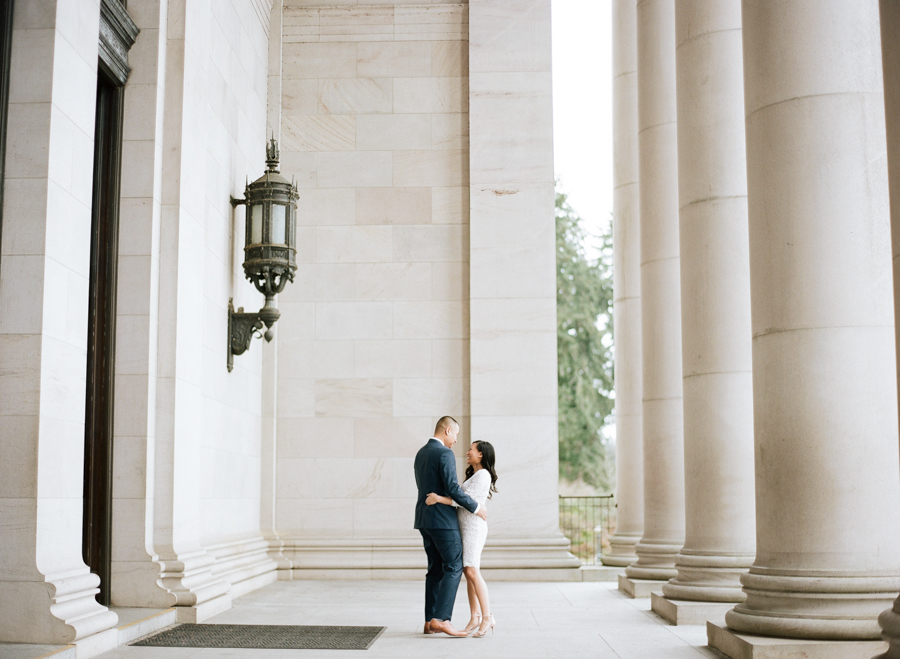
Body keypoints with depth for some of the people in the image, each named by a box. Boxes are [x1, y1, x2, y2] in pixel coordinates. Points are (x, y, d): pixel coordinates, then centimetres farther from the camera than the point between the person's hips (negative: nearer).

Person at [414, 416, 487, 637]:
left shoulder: (421, 454, 15)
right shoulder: (445, 454, -14)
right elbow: (452, 488, -21)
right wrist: (475, 507, -9)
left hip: (424, 519, 9)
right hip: (443, 519, -9)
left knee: (436, 569, 11)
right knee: (454, 568, -6)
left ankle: (430, 622, 10)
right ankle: (441, 619, -13)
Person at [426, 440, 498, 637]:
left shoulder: (482, 475, -10)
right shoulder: (474, 475, 20)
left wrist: (439, 499, -25)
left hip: (473, 526, -9)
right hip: (464, 527, 9)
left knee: (472, 572, -15)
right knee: (469, 573, 4)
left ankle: (487, 617, -14)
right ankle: (475, 617, 3)